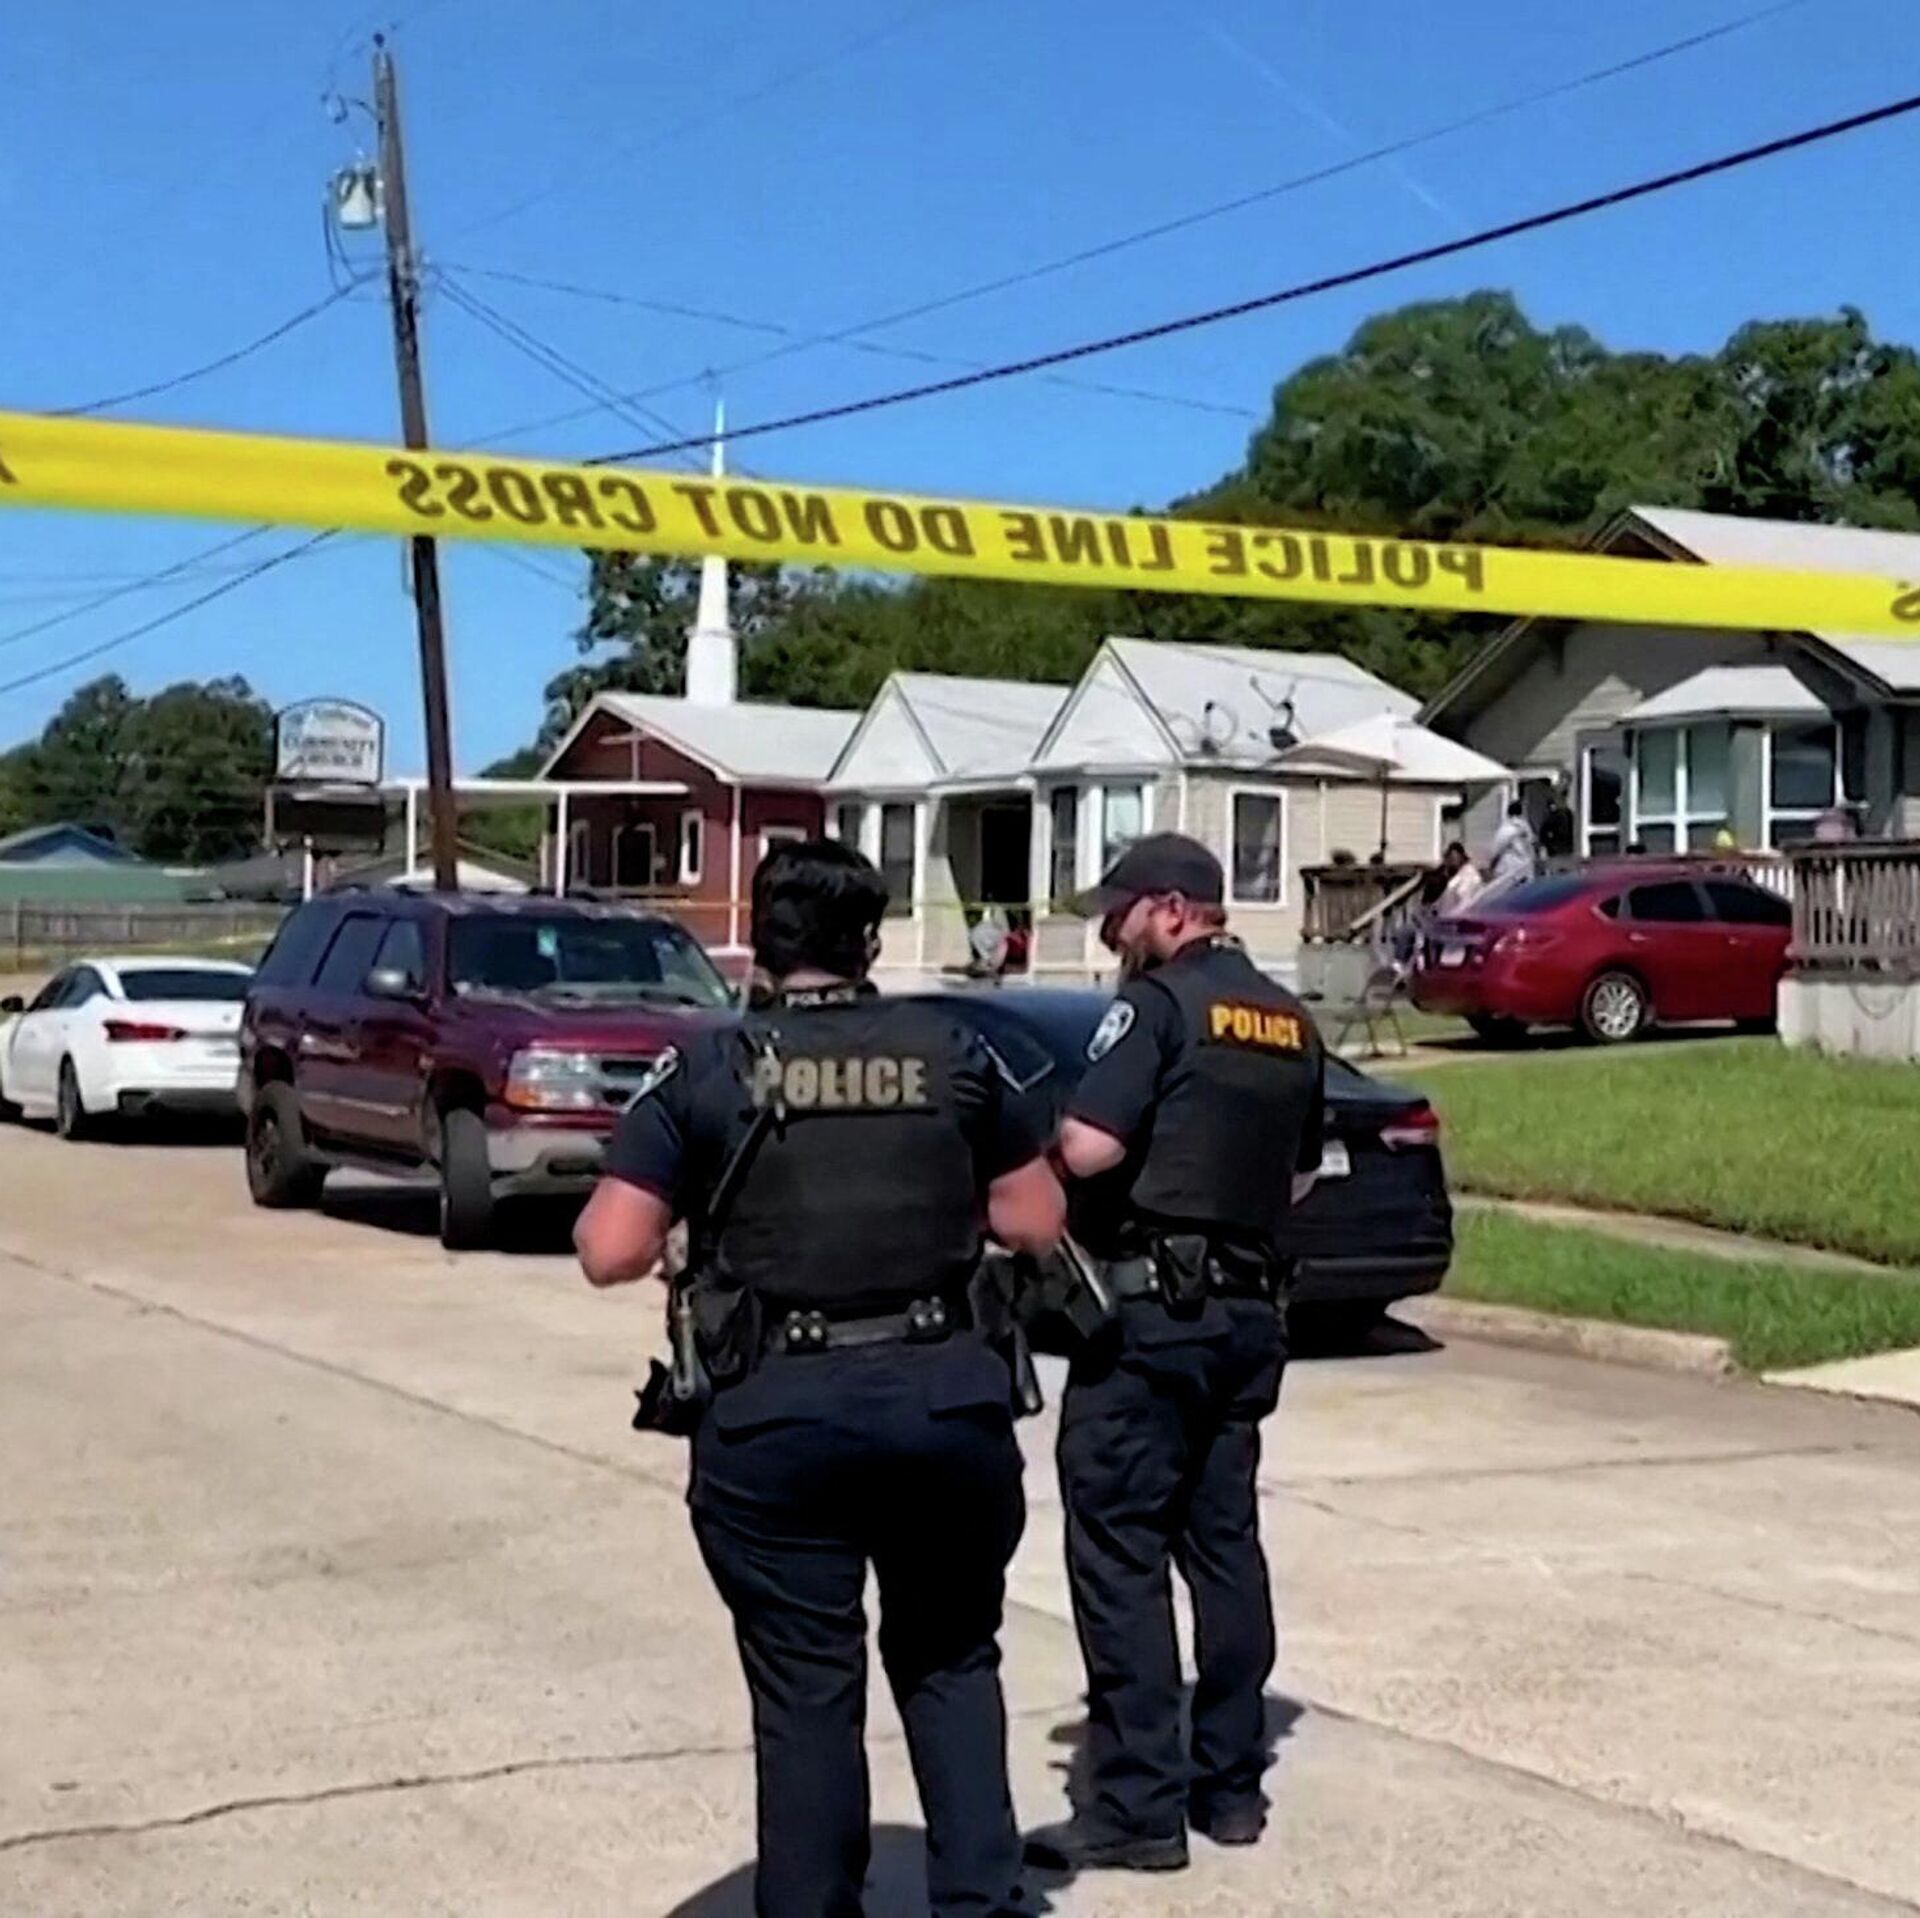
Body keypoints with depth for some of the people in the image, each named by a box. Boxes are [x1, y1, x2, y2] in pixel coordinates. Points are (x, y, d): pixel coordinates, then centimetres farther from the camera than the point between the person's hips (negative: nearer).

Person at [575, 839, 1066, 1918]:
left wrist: (703, 1209, 13)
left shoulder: (708, 1071, -2)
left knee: (807, 1689, 9)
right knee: (950, 1660, 20)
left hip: (779, 1415, -2)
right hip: (946, 1396, 2)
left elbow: (609, 1254, -6)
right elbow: (1039, 1223, 10)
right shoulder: (953, 1053, 4)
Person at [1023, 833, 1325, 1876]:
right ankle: (1230, 1783, 19)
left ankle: (1138, 1806, -2)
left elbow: (1089, 1148, -21)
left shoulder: (1159, 1002, -11)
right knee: (1224, 1542, 14)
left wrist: (1054, 1138, -2)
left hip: (1148, 1307, -8)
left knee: (1121, 1552, -3)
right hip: (1248, 1309, 8)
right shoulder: (1289, 1021, 13)